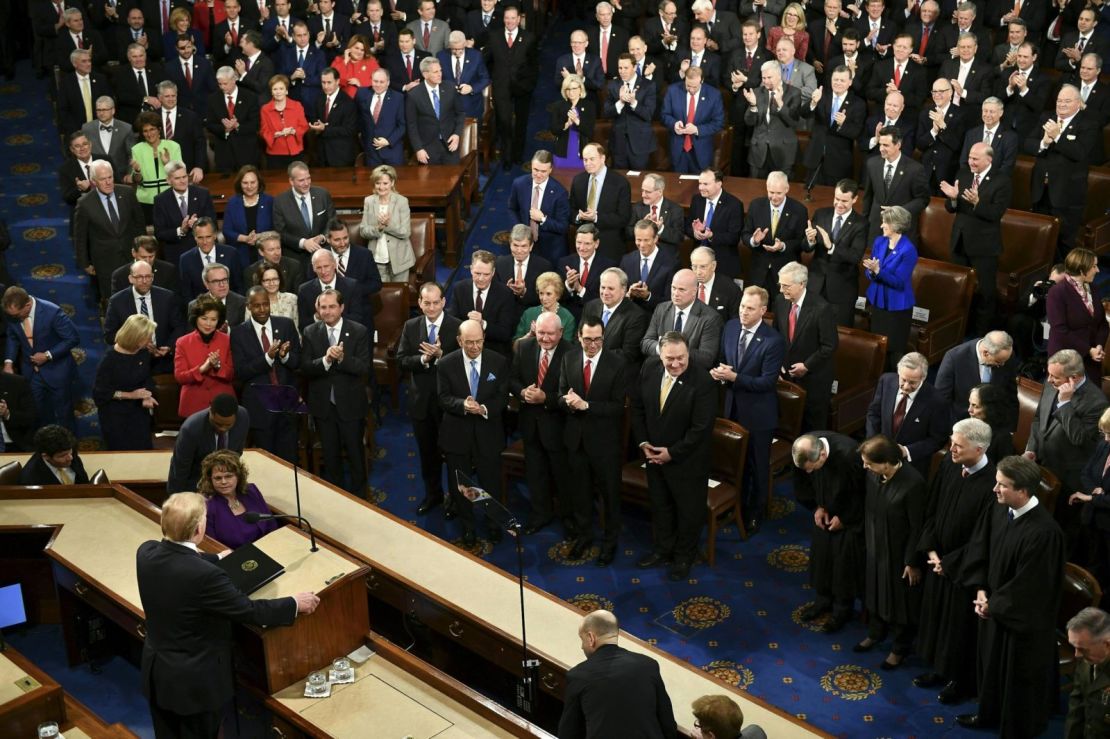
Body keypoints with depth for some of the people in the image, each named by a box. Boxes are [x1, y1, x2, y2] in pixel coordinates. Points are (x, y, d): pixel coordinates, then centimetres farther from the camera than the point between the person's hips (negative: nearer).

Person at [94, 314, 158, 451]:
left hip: (138, 410, 4)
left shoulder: (143, 353, -8)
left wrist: (147, 397, -14)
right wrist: (130, 395, -20)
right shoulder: (111, 358, -21)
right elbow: (99, 392, -15)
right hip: (114, 416, -4)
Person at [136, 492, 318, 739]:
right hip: (195, 682, -7)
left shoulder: (146, 552, -11)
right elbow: (250, 611, -23)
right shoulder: (204, 574, -34)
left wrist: (218, 559, 29)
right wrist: (294, 604, -6)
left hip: (156, 671, 7)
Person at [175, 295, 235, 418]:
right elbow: (179, 377, -6)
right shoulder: (183, 343, -1)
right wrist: (202, 369, -22)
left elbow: (232, 375, 0)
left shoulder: (227, 341, 1)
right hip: (193, 405, 0)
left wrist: (218, 366, -20)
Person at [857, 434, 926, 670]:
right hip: (875, 545, 6)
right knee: (875, 591, 26)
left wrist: (913, 562, -14)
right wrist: (867, 540, 12)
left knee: (900, 601, 16)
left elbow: (917, 527, -22)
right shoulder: (873, 474, -15)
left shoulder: (913, 483, -33)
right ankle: (876, 633, 51)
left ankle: (900, 648, 38)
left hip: (899, 553, -6)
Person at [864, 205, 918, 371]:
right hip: (878, 301, 7)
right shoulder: (879, 242, 1)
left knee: (894, 349, 3)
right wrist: (871, 271, -20)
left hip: (897, 305, -6)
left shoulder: (908, 250, -20)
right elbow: (869, 272, 4)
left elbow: (899, 282, -22)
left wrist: (878, 270, -30)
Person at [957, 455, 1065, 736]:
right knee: (991, 663, 25)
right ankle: (990, 714, 48)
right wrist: (981, 591, -3)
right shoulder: (999, 510, -10)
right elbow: (981, 548, 5)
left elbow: (1028, 586, -25)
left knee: (1018, 675, 14)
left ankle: (1017, 728, 36)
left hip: (1022, 619, -7)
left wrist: (993, 605, -13)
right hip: (995, 607, 7)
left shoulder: (1043, 532, -33)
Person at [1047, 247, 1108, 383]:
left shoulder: (1093, 290, 10)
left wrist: (1099, 346, -7)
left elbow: (1102, 323, 12)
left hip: (1091, 360, 6)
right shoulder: (1057, 292, -12)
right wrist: (1088, 350, -17)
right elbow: (1060, 330, -17)